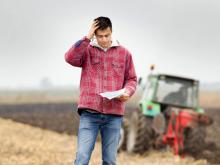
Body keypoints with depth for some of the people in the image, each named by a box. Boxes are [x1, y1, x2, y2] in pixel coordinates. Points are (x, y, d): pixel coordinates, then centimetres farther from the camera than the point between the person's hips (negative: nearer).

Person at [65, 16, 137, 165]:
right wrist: (87, 38, -11)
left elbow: (132, 79, 15)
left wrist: (127, 92, -6)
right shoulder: (86, 50, 7)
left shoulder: (124, 53, 10)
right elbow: (70, 58, -12)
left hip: (114, 115, 2)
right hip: (90, 113, -2)